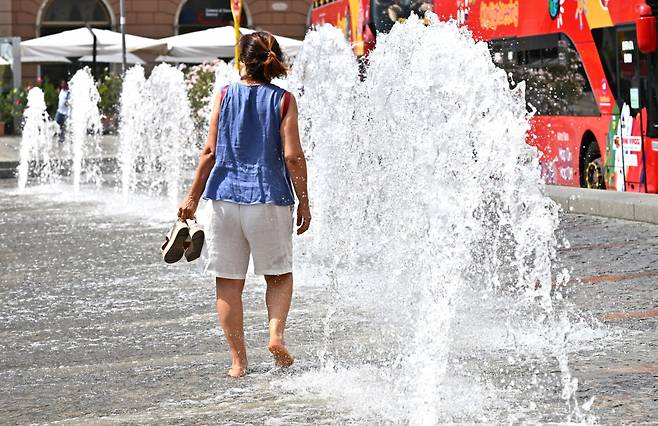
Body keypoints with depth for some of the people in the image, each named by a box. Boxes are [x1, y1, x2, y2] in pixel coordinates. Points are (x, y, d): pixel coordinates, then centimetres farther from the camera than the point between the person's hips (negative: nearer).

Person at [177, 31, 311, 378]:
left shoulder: (226, 96, 3)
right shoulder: (283, 100, -1)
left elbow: (210, 151, 1)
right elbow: (292, 156, -7)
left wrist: (193, 197, 8)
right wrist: (304, 201, 1)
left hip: (224, 197, 1)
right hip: (269, 199, -1)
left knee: (229, 283, 8)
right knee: (280, 275, 17)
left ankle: (238, 362, 7)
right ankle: (276, 335, -6)